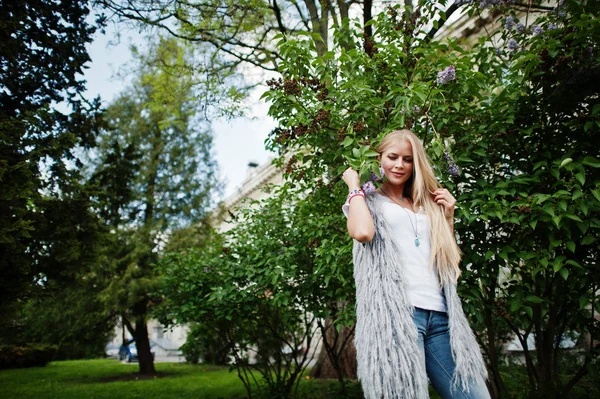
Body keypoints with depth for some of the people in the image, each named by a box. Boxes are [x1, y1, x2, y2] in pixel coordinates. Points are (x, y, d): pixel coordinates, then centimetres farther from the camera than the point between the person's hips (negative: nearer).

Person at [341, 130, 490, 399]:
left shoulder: (427, 204, 24)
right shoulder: (368, 201, 11)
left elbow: (450, 262, 23)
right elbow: (362, 232, -15)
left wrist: (448, 216, 15)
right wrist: (354, 186, 0)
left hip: (440, 315, 5)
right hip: (395, 311, -5)